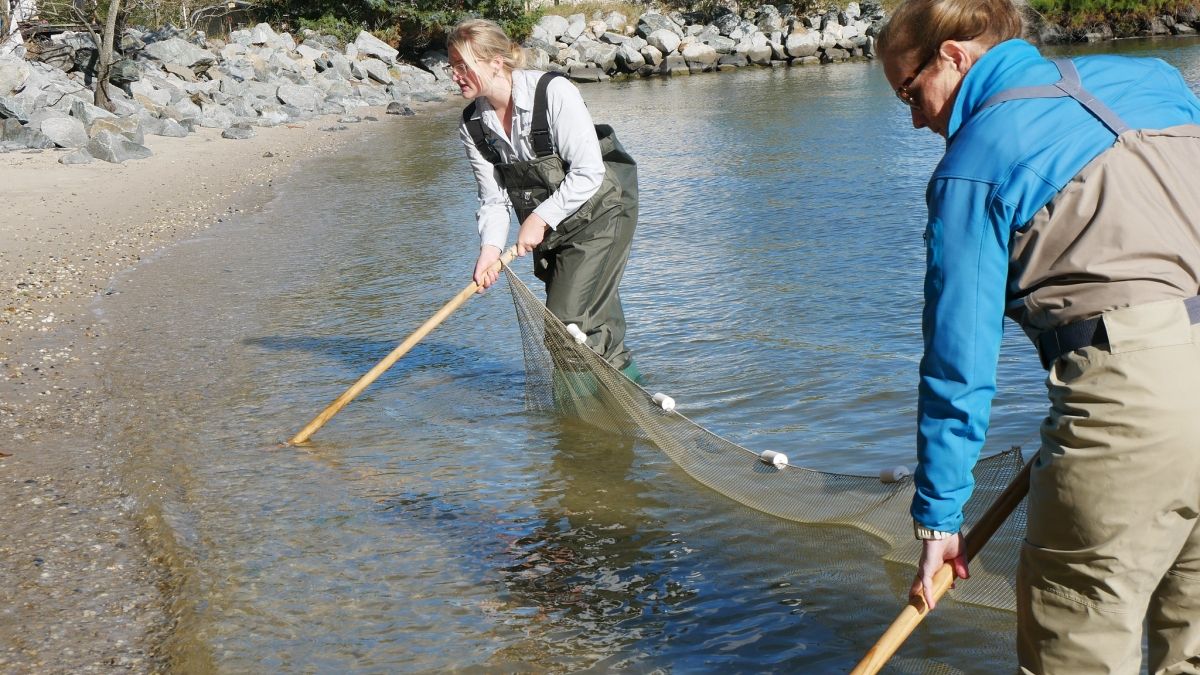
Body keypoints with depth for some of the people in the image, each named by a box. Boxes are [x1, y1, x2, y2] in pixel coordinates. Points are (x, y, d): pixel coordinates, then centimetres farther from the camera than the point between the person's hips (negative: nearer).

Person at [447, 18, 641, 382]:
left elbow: (588, 174, -23)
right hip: (548, 227, 6)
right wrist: (490, 247, -19)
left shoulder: (553, 92, -23)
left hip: (599, 212, -6)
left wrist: (540, 218, -21)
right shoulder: (473, 126, -4)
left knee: (570, 318, -11)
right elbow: (494, 198, -3)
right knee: (594, 316, 12)